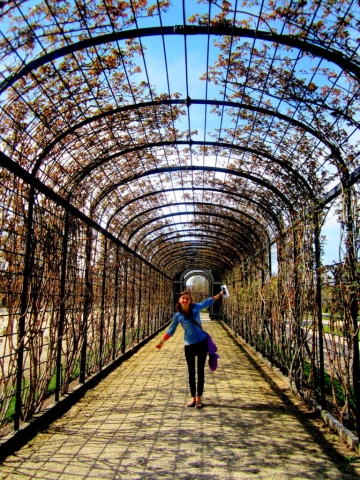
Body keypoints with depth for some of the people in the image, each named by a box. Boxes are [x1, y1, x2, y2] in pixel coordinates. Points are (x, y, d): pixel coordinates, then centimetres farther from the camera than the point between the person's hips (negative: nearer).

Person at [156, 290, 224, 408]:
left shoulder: (196, 307, -4)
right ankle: (193, 397, 20)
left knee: (200, 371, 6)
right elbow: (171, 330, 7)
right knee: (191, 372, 8)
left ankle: (199, 398, 15)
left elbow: (208, 301, 11)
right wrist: (161, 342, 8)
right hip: (189, 345, 0)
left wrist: (220, 294, 16)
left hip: (202, 342, 1)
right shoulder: (178, 315, -5)